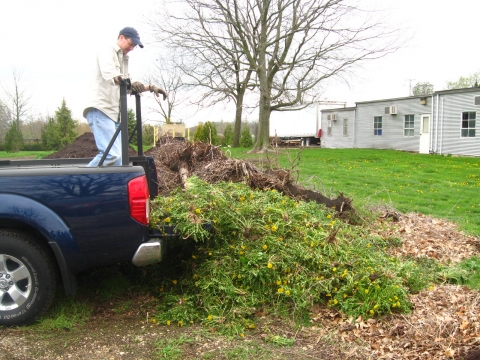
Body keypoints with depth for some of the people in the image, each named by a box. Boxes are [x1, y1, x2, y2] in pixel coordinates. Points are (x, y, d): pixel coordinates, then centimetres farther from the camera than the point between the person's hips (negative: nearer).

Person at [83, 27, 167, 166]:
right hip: (101, 110, -9)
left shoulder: (124, 59, 26)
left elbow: (130, 87, 32)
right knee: (111, 154, -22)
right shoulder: (107, 53, -1)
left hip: (115, 113, 9)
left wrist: (150, 87, 18)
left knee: (118, 157, 3)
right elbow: (109, 73, -23)